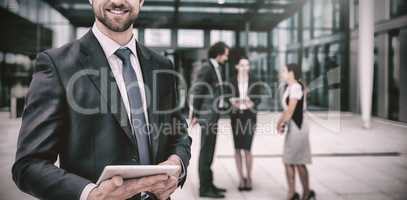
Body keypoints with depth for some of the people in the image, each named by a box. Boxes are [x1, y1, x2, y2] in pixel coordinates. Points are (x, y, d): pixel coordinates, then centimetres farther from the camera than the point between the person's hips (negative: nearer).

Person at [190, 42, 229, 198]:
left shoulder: (216, 68, 15)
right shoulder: (206, 68, -13)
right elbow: (196, 91, -15)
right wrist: (195, 115, -14)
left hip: (213, 115, 9)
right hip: (207, 116, -9)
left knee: (209, 151, 13)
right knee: (206, 151, -5)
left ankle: (208, 184, 21)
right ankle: (204, 188, 1)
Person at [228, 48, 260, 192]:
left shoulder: (253, 82, 2)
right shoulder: (232, 82, 1)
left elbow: (258, 99, 1)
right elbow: (227, 98, 3)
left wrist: (252, 103, -19)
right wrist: (233, 103, -18)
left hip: (250, 117, -1)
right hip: (236, 117, 1)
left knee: (247, 149, -5)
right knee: (237, 148, 3)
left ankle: (248, 178, 13)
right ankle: (241, 178, 15)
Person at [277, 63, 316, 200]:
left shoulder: (296, 86, -16)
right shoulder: (289, 87, 12)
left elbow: (291, 109, -18)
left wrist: (282, 123, -7)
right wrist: (280, 122, 1)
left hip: (298, 127, -9)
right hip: (292, 127, 9)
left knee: (298, 162, 0)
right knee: (288, 162, 11)